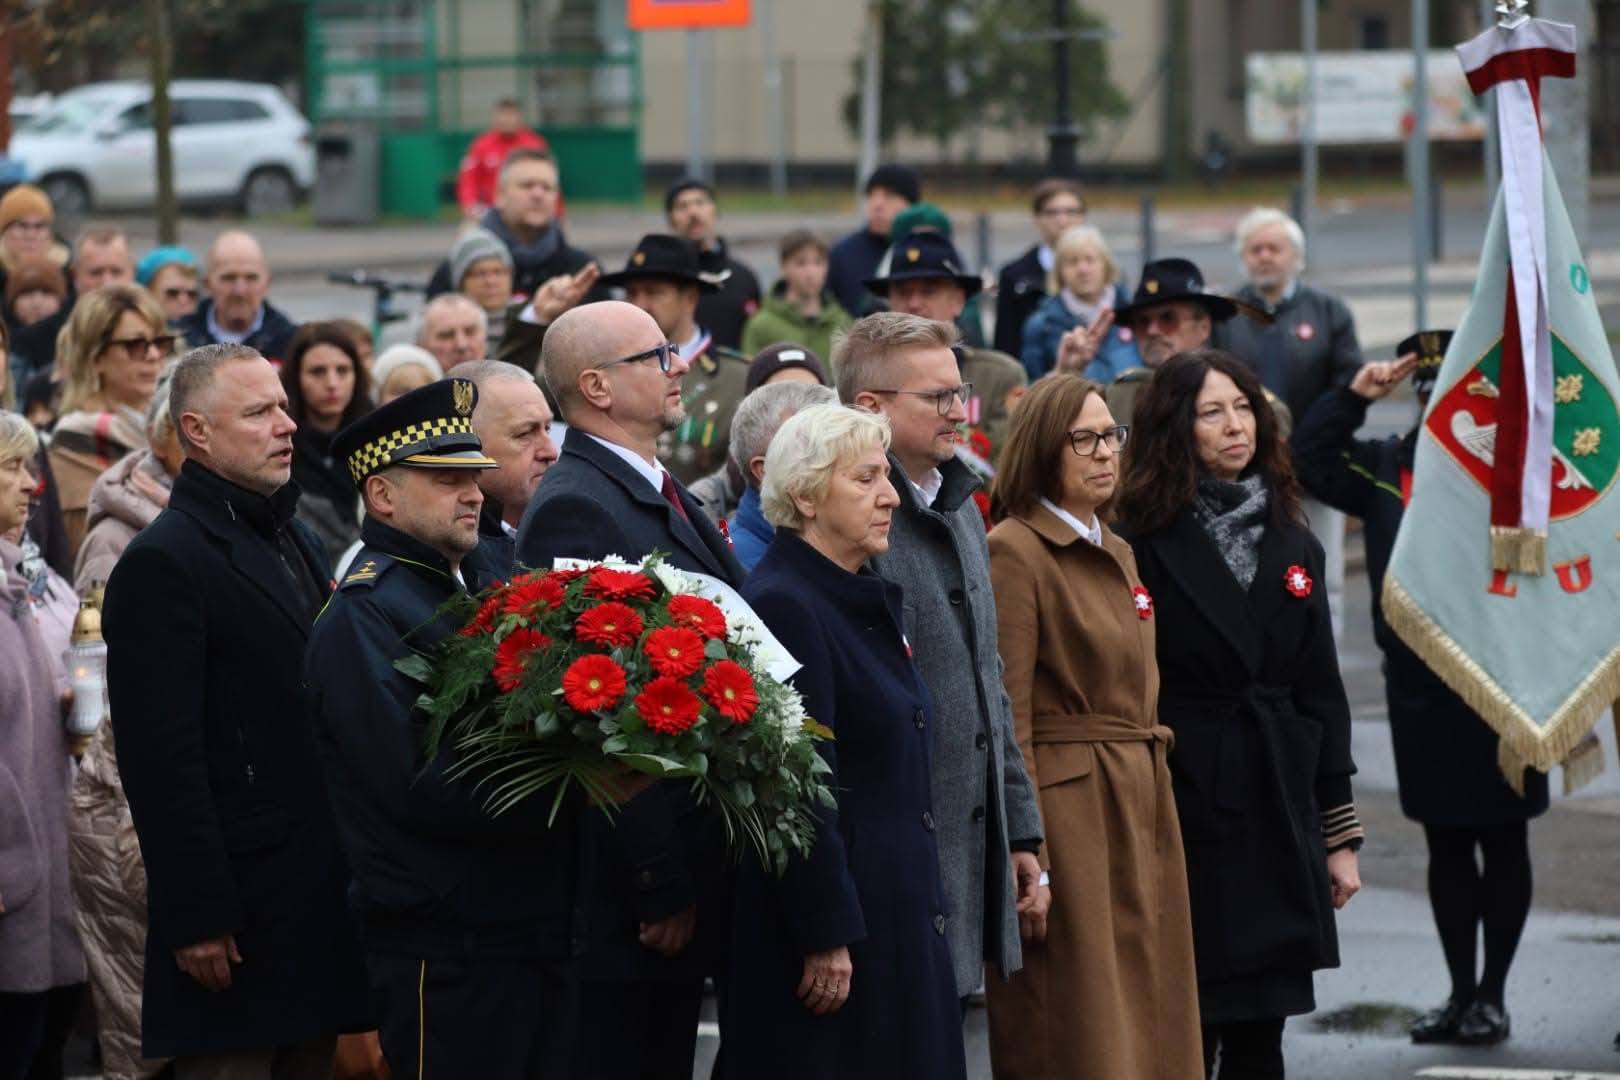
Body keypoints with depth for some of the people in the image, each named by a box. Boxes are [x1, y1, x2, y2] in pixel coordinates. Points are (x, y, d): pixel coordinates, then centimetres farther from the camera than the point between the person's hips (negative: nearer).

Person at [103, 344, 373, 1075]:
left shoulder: (297, 543, 17)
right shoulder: (161, 564, -11)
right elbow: (161, 758, -17)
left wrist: (353, 871, 15)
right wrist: (198, 918, -21)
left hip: (321, 898, 8)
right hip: (240, 907, -8)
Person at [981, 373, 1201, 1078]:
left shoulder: (1117, 555, 16)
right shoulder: (1015, 552, -10)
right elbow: (1007, 723, -15)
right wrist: (1027, 860, -19)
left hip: (1141, 810, 8)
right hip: (1067, 808, -8)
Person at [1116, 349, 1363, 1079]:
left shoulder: (1292, 546, 12)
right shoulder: (1148, 546, -5)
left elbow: (1323, 694, 13)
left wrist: (1340, 834, 10)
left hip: (1279, 814, 5)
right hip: (1187, 812, -5)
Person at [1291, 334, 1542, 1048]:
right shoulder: (1388, 466, 8)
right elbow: (1311, 460, 6)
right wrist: (1355, 395, 0)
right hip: (1418, 690, 5)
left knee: (1502, 842, 6)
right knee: (1445, 844, 12)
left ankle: (1493, 993, 14)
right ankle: (1460, 992, 21)